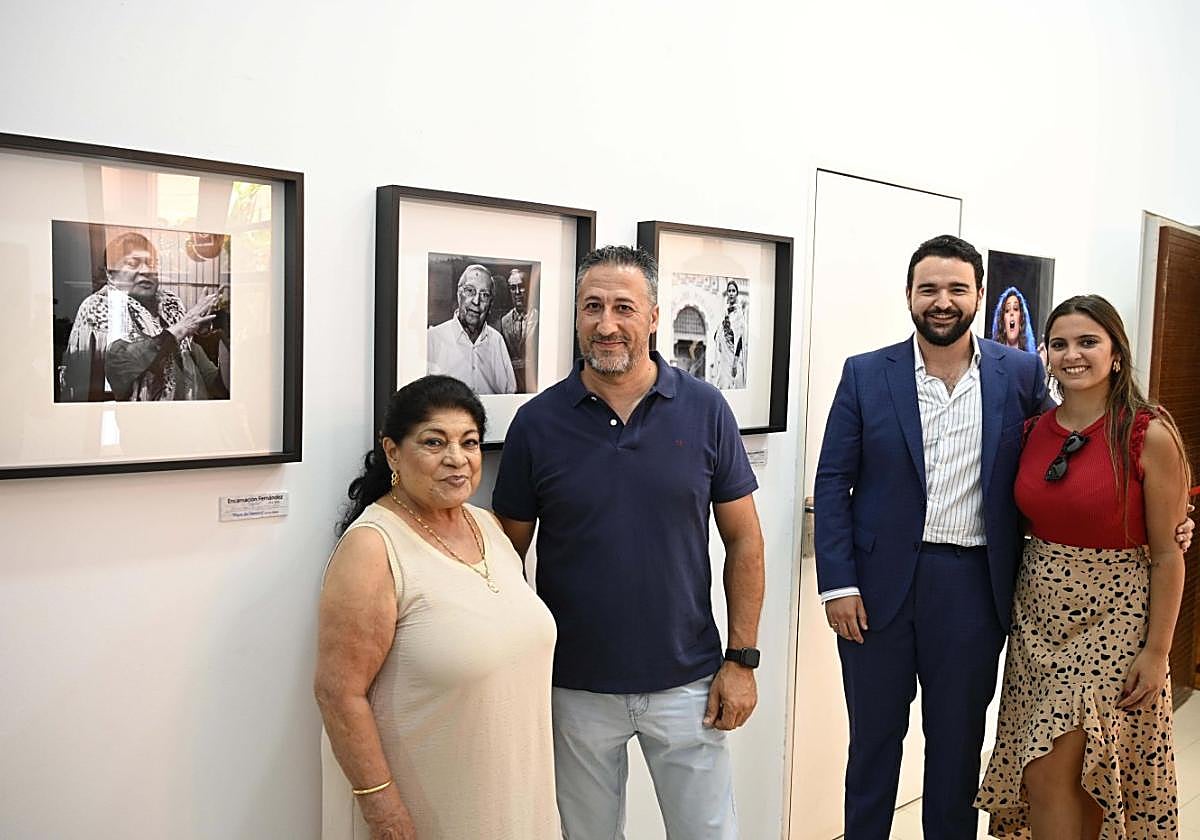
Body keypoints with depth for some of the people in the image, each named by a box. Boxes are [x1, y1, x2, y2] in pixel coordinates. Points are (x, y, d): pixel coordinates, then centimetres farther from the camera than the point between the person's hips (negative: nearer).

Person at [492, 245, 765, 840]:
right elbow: (508, 552, 1)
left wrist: (742, 658, -3)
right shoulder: (537, 422, -6)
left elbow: (743, 540, 0)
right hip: (575, 687, 0)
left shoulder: (704, 409, -5)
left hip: (687, 682, 0)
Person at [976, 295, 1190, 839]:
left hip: (1112, 618, -5)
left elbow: (1168, 554, -9)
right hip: (1038, 612, 5)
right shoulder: (1034, 431, 2)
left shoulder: (1149, 435, -12)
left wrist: (1156, 652, -10)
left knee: (1051, 773, -5)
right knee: (1041, 776, 11)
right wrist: (1015, 610, 4)